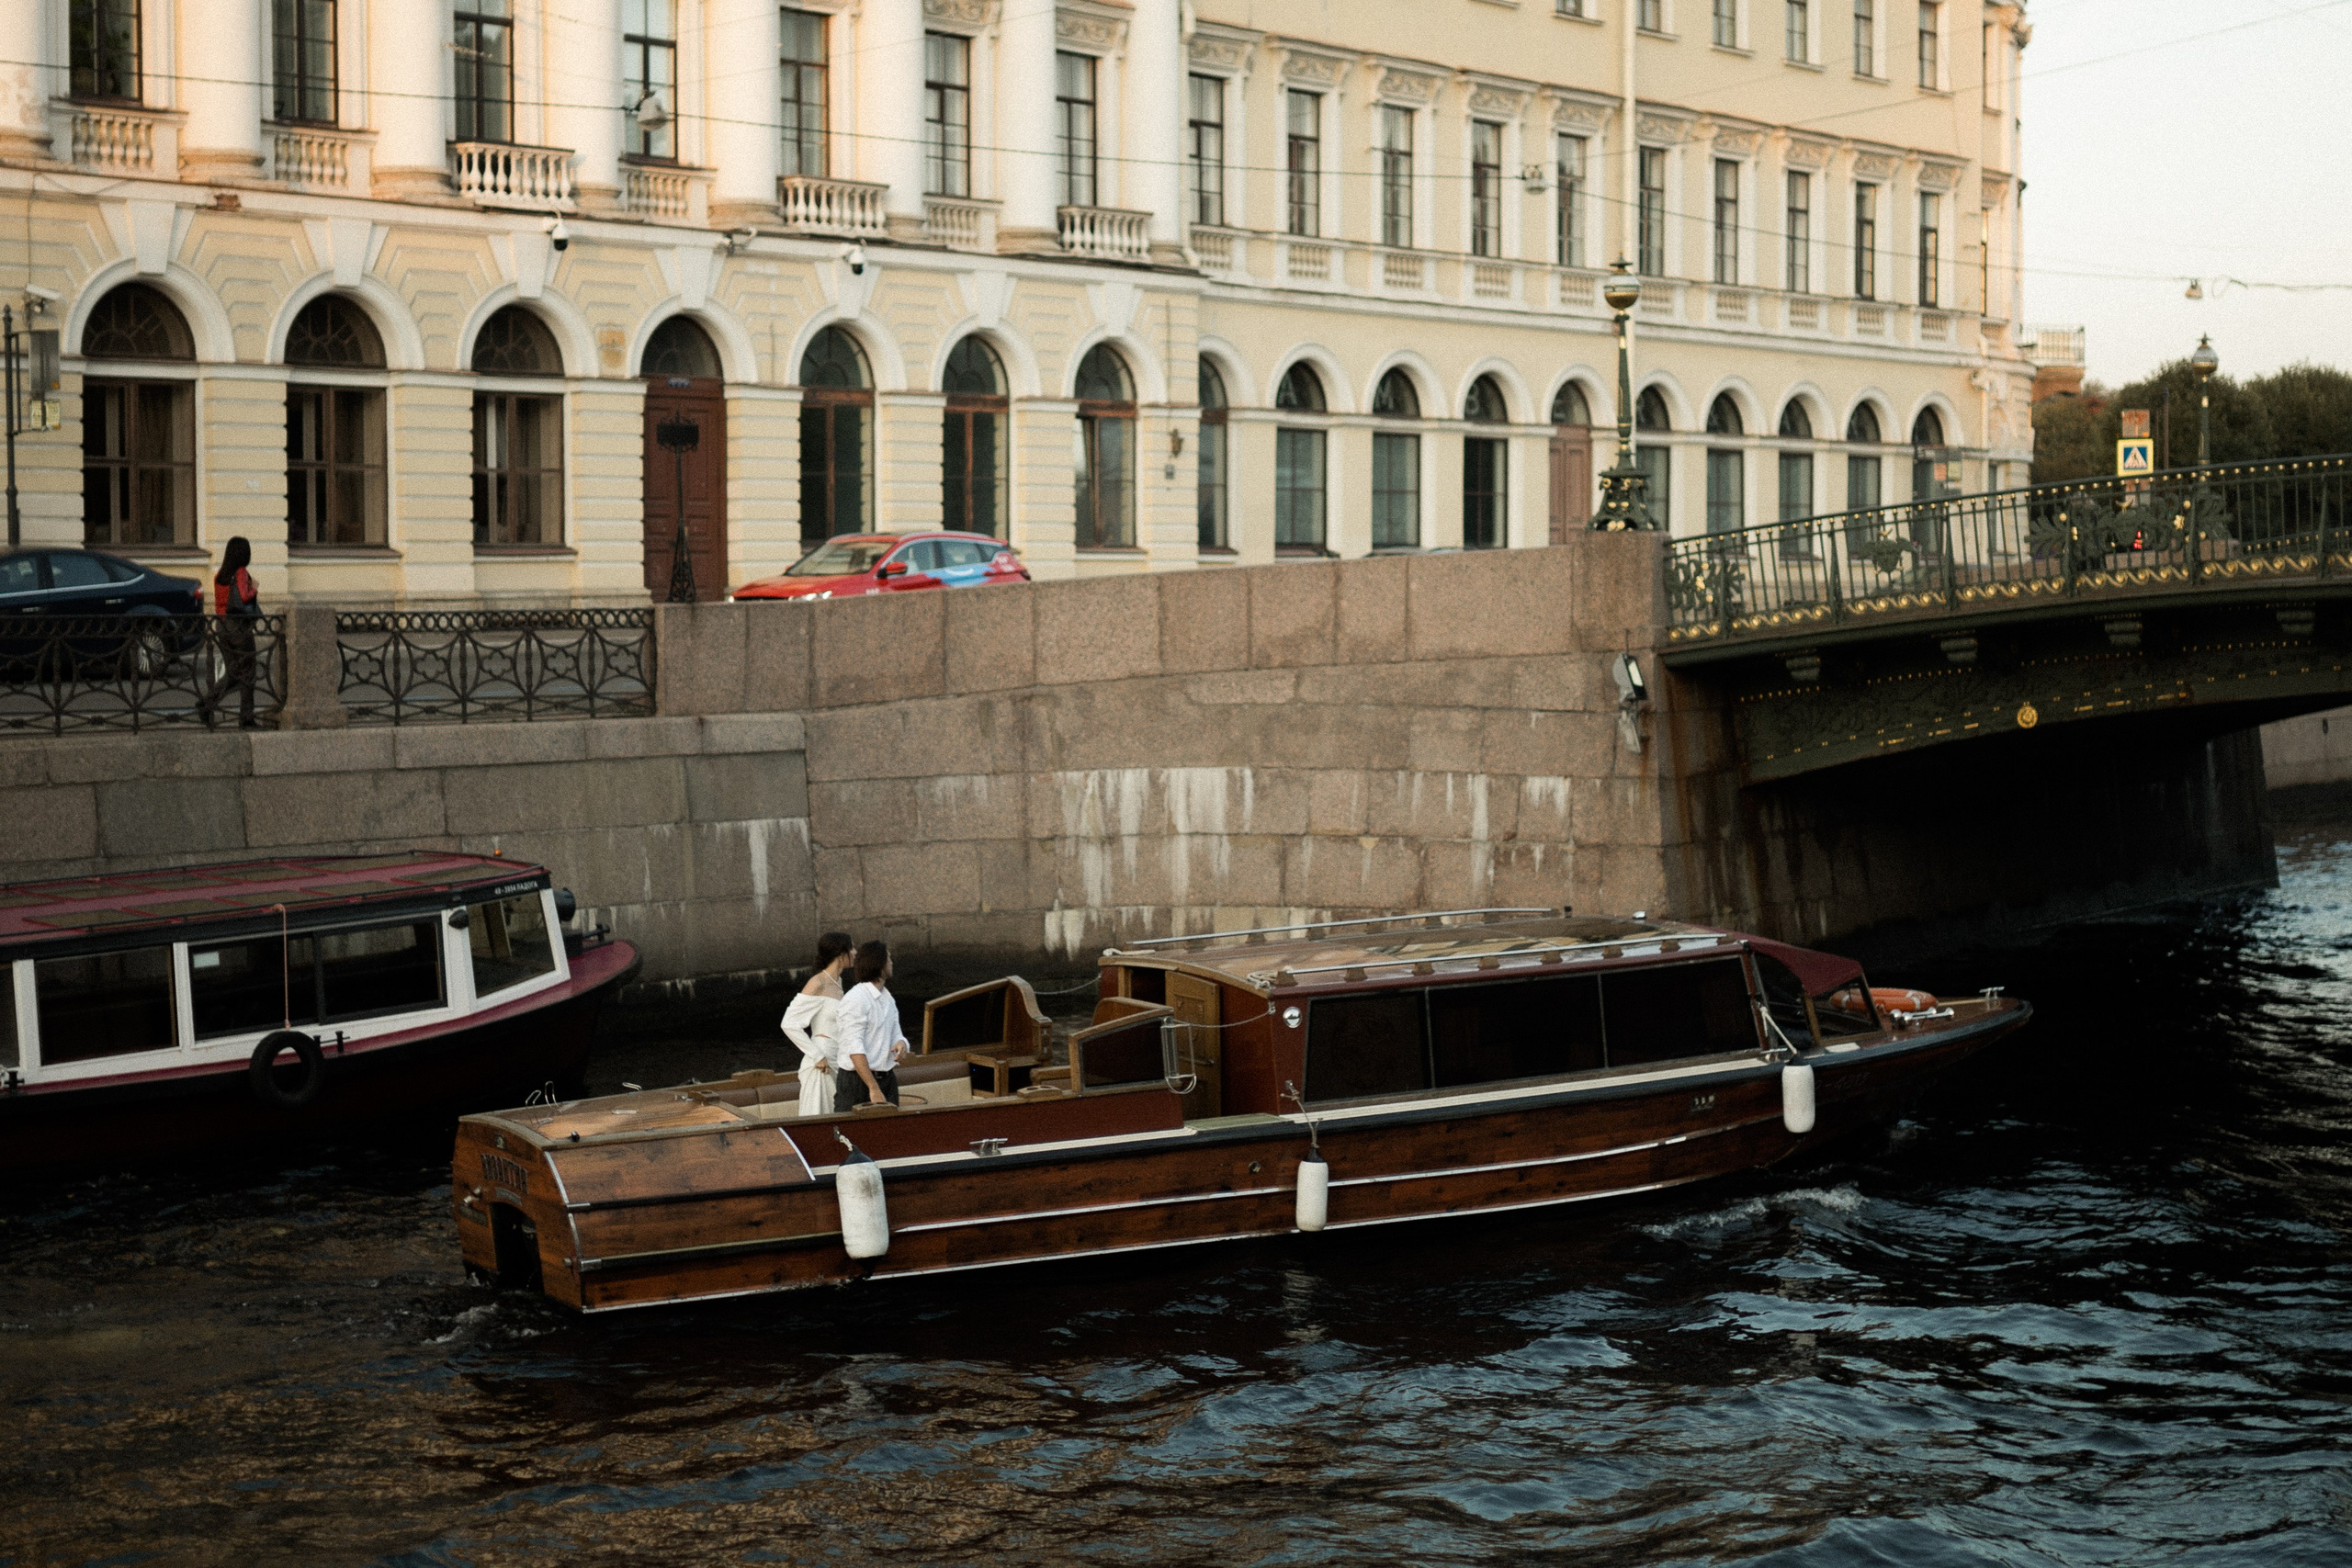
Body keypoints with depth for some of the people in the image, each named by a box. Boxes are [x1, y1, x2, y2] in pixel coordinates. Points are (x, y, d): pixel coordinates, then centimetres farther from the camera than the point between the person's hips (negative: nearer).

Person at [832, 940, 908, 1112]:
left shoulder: (888, 999, 15)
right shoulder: (856, 1000, -15)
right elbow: (854, 1048, -20)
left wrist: (901, 1043, -8)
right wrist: (873, 1088, -25)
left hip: (887, 1079, 8)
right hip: (857, 1081, -8)